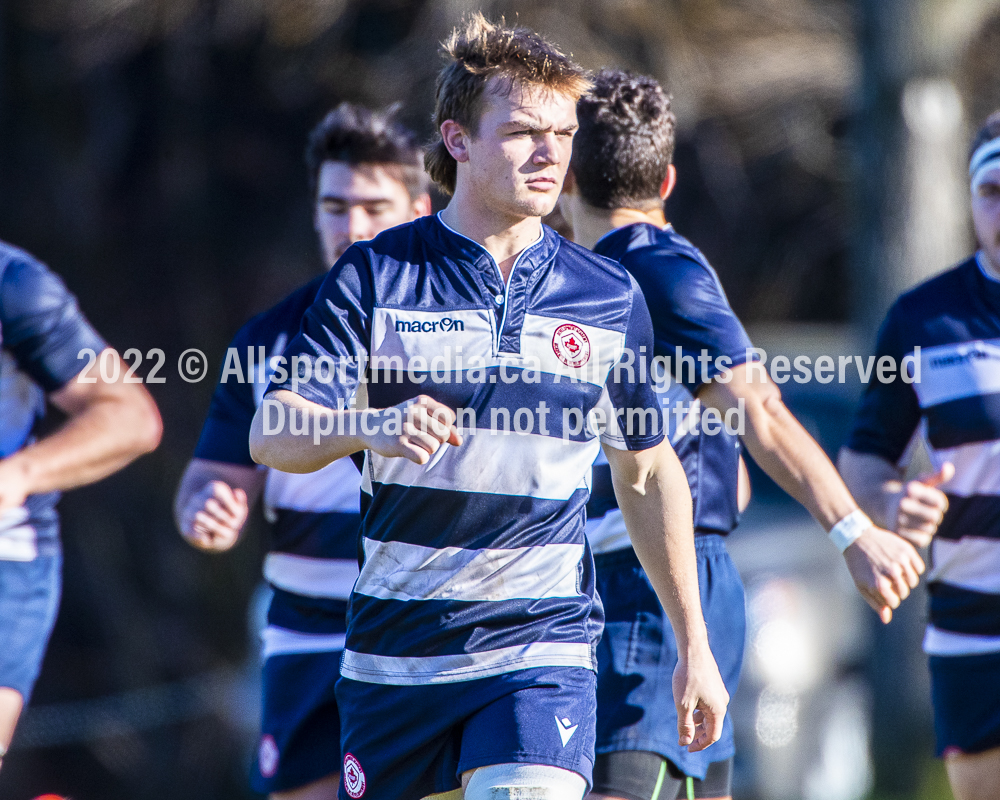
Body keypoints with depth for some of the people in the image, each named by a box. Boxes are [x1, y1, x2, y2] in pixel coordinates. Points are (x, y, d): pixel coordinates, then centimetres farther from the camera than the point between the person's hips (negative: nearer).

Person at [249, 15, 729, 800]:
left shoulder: (610, 297, 5)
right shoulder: (375, 275, -1)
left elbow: (648, 473, 16)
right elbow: (272, 434, -8)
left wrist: (693, 645, 16)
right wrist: (372, 427, -30)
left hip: (541, 641, -1)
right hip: (394, 647, 1)